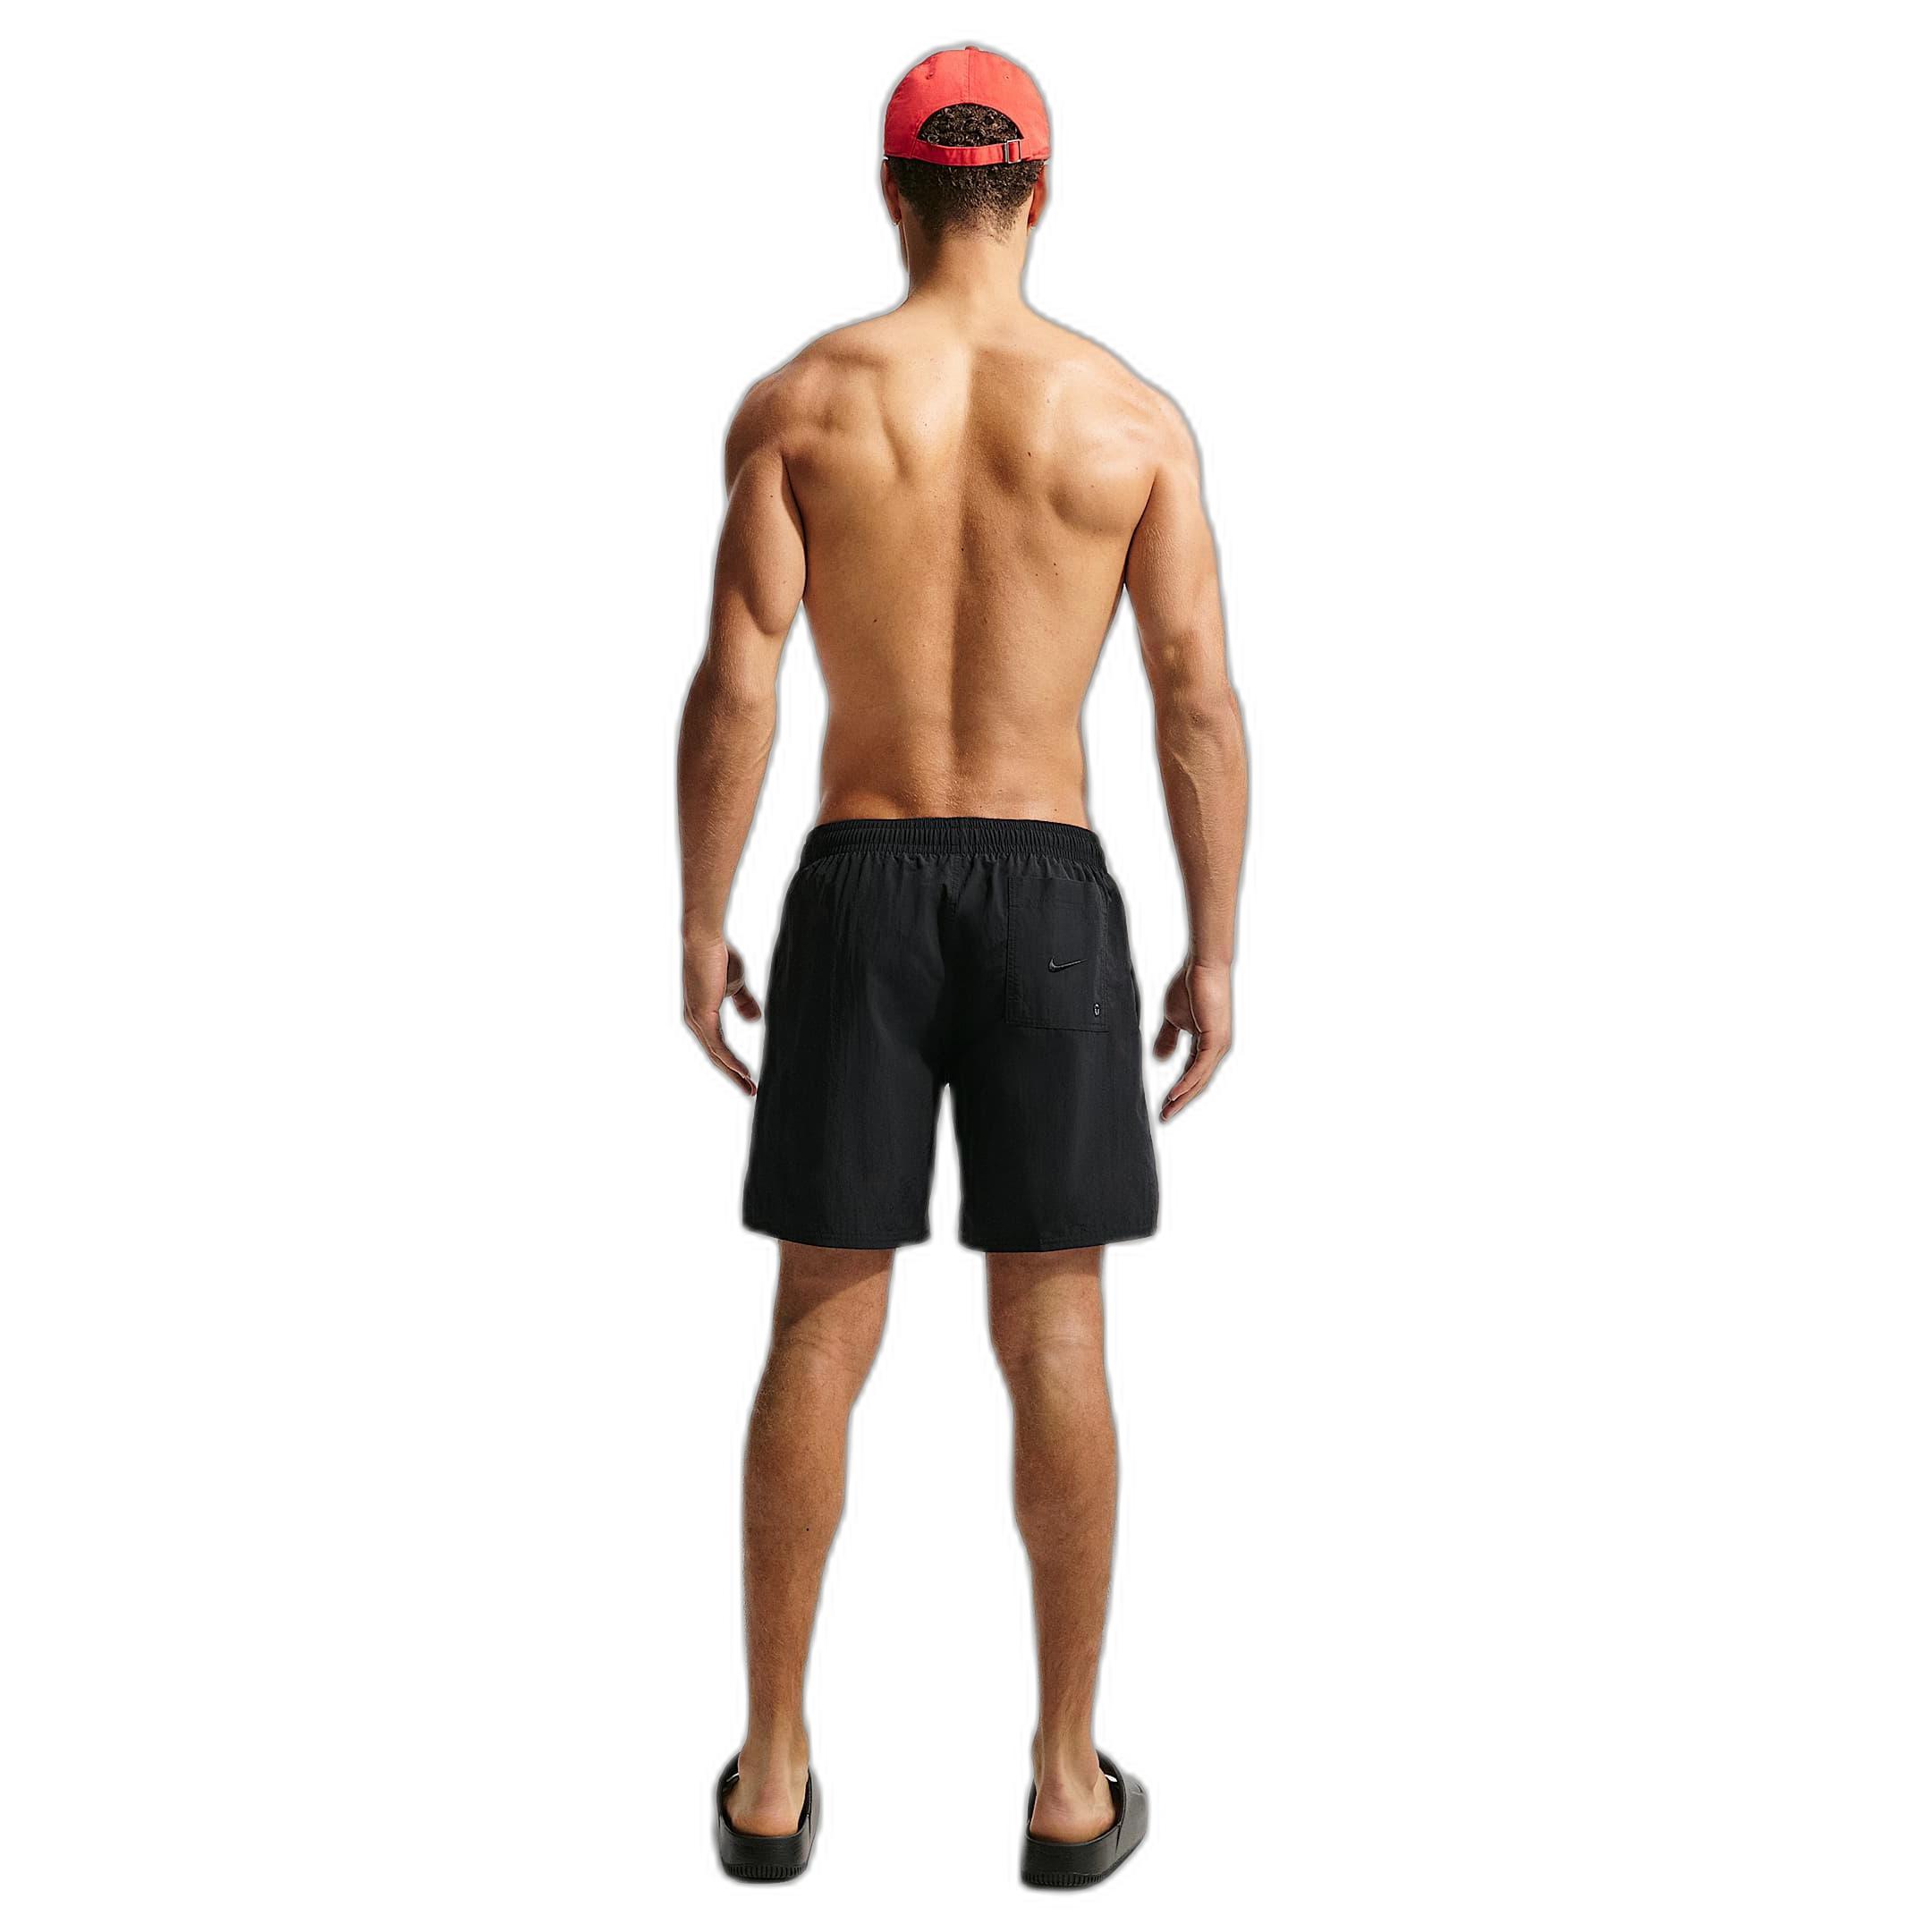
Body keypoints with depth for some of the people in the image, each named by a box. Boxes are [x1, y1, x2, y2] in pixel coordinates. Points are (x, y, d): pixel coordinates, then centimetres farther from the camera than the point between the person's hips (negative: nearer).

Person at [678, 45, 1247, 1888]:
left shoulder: (795, 396, 1)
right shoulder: (1136, 412, 2)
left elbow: (735, 688, -7)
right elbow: (1201, 709, -2)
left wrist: (699, 927, 2)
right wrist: (1215, 952, 6)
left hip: (857, 891, 0)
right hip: (1048, 895, 0)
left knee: (822, 1328, 9)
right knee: (1054, 1335, 7)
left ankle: (772, 1773, 18)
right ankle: (1069, 1783, 17)